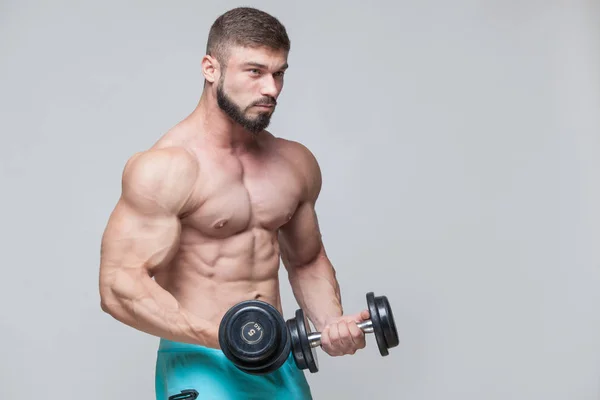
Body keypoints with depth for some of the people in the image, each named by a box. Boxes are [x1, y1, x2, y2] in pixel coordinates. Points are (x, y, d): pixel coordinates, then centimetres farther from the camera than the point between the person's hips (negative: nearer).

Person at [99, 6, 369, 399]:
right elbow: (119, 286, -19)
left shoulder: (297, 163, 5)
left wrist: (332, 322, -1)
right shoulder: (165, 167, -15)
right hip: (201, 365, -5)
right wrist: (220, 336, -26)